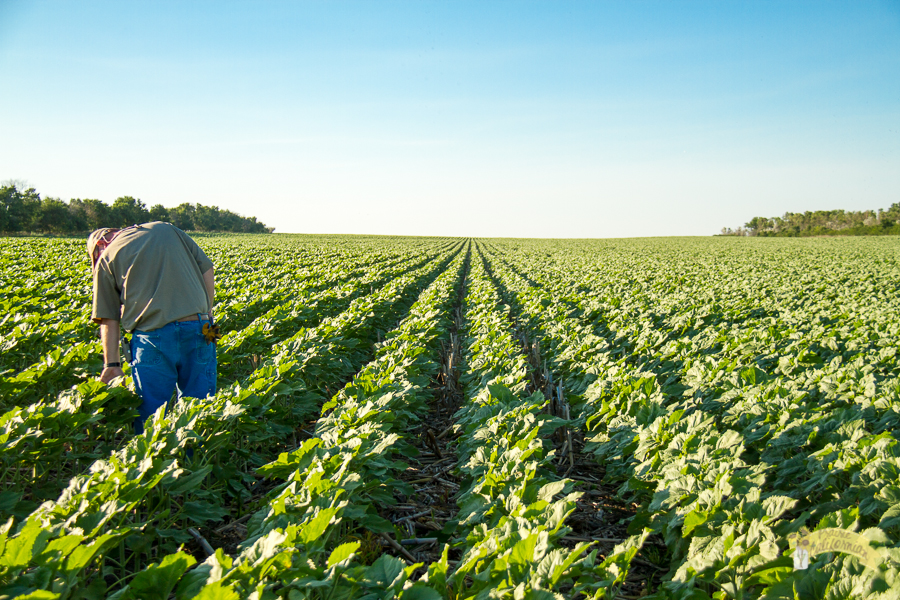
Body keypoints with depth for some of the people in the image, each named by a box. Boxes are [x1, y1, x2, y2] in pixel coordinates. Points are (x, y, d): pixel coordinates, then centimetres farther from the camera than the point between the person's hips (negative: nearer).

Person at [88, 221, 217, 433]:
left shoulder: (105, 260, 12)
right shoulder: (166, 229, 19)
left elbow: (109, 320, 7)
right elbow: (207, 272, 14)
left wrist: (111, 364, 9)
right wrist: (207, 315, 18)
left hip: (152, 336, -2)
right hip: (197, 328, 3)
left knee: (150, 412, 8)